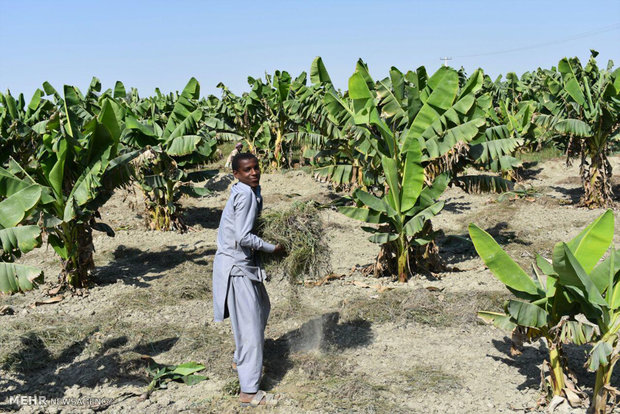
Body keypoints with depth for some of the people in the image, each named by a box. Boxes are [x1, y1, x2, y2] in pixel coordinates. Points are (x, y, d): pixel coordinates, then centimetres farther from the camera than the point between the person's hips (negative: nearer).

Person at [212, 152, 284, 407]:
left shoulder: (252, 191, 9)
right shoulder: (245, 195, -21)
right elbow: (244, 237, -26)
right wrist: (272, 248, -15)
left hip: (244, 263, 10)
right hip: (236, 266, -10)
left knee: (261, 308, 26)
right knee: (250, 325, -8)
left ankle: (241, 360, 45)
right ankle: (249, 391, -3)